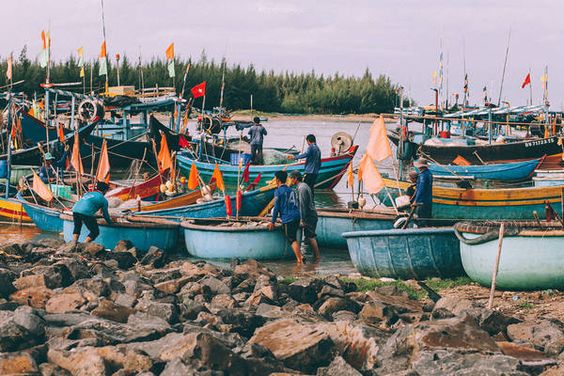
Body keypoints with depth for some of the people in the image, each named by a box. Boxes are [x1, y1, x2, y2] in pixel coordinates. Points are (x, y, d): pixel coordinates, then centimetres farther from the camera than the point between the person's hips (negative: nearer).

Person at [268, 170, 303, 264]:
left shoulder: (278, 191, -5)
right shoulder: (291, 190, 16)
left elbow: (276, 208, -7)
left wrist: (272, 222, -2)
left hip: (288, 218, -7)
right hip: (297, 216, 7)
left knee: (292, 240, -4)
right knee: (294, 238, 17)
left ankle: (300, 260, -8)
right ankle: (300, 257, 10)